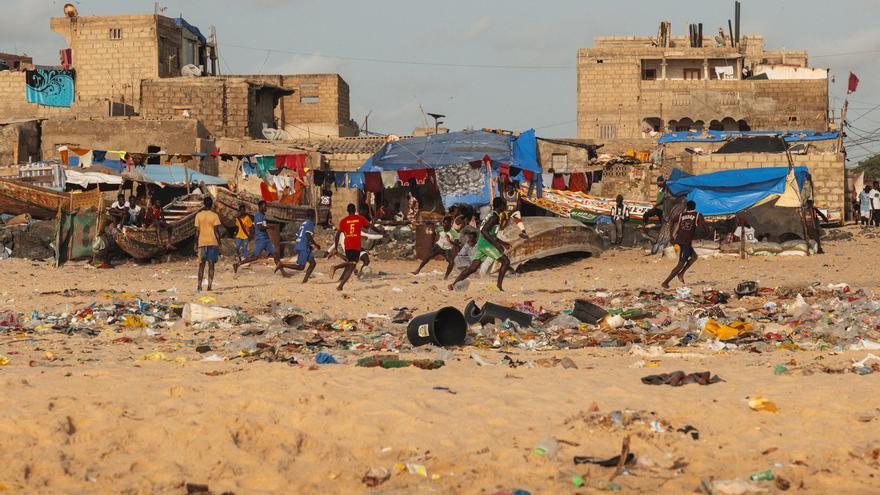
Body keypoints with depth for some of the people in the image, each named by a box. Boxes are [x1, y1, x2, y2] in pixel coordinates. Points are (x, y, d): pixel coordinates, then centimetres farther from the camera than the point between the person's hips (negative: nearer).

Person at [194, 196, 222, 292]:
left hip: (202, 243, 2)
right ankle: (209, 287, -3)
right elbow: (216, 231, -6)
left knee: (201, 265, 8)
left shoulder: (198, 215, 1)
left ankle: (199, 287, 3)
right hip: (213, 242, -2)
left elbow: (197, 231, 2)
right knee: (211, 265, 1)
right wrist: (219, 244, 0)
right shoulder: (214, 216, -5)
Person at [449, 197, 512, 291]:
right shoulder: (495, 217, -11)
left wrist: (503, 243, 29)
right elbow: (484, 231, -22)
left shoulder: (493, 216, 20)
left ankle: (454, 284, -2)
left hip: (481, 245, 9)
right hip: (486, 245, -9)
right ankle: (499, 286, -6)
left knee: (472, 268, 4)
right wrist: (496, 244, -24)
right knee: (506, 261, -2)